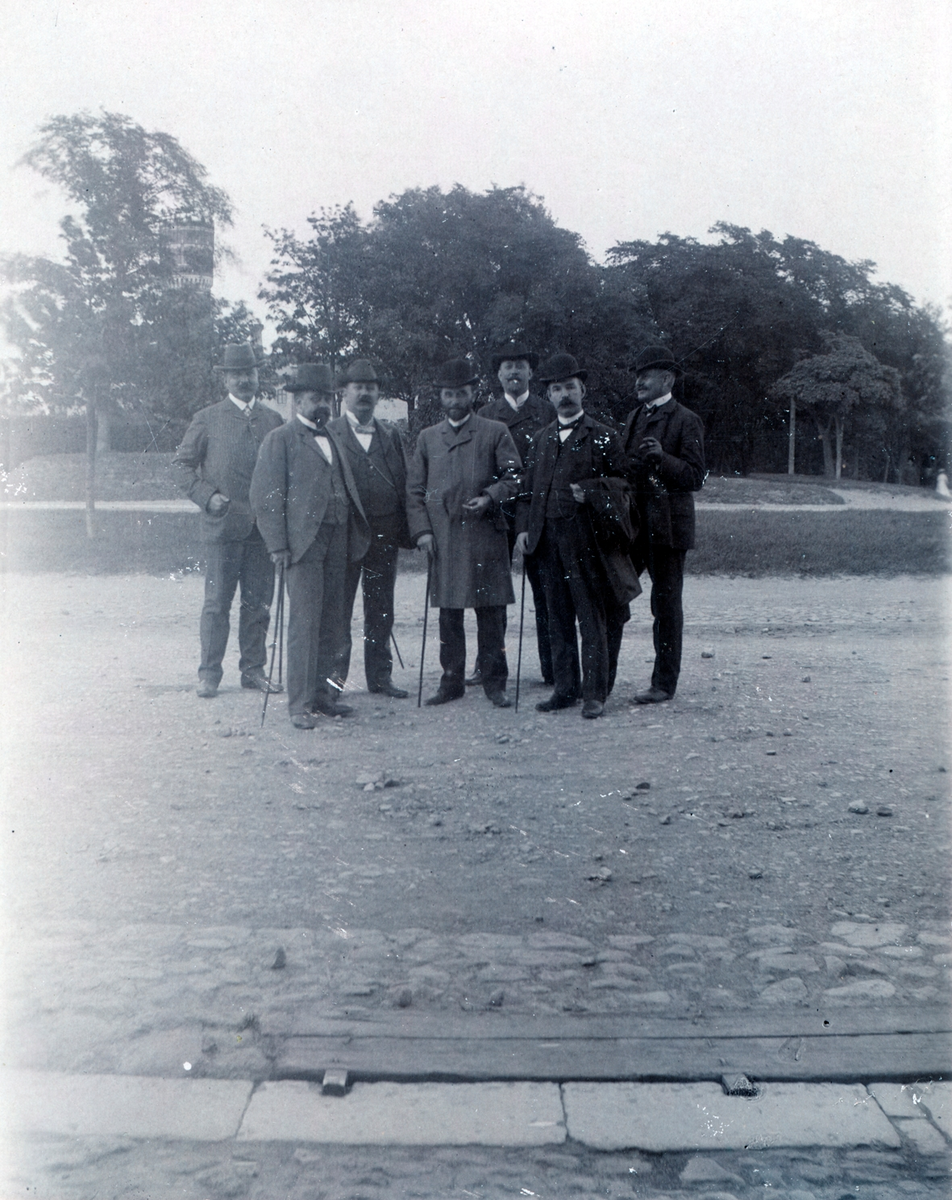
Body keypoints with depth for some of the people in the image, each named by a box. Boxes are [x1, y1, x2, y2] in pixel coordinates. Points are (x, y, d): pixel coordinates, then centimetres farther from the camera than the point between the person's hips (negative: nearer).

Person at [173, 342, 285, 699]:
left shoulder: (274, 420, 13)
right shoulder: (207, 419, 6)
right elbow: (181, 464, 7)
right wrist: (207, 496, -6)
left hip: (264, 526, 3)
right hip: (223, 525, -3)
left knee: (258, 603, 6)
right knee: (217, 603, -1)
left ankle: (253, 670, 16)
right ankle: (209, 674, 7)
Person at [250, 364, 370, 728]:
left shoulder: (333, 439, 21)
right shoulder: (280, 439, 0)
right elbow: (266, 496, -5)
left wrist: (356, 534, 11)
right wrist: (277, 545, -13)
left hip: (337, 540, 6)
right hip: (303, 542, -6)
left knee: (332, 623, 8)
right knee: (305, 622, -7)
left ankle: (322, 693, 18)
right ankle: (300, 704, -1)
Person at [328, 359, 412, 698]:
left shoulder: (391, 434, 14)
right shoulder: (328, 433, 1)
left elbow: (403, 483, 12)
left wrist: (406, 531, 4)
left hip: (384, 534, 4)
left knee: (381, 610, 9)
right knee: (337, 608, 1)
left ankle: (380, 675, 18)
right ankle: (334, 675, 11)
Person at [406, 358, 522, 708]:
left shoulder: (496, 433, 8)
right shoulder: (427, 438, 15)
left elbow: (514, 476, 5)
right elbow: (414, 489, 13)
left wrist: (489, 497, -13)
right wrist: (421, 530, 1)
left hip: (485, 535, -2)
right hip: (442, 538, 2)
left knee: (491, 610, -1)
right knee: (448, 612, 5)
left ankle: (495, 682, 8)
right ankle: (451, 680, 14)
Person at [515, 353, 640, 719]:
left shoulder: (602, 437, 2)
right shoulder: (541, 439, 16)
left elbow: (622, 482, 3)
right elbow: (528, 488, 18)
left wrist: (591, 493, -14)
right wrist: (524, 527, 7)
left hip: (588, 540, -5)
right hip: (549, 539, 5)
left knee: (593, 618, -2)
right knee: (558, 618, 9)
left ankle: (594, 693, 5)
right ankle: (565, 689, 18)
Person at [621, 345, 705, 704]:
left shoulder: (686, 421, -5)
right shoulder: (634, 417, 17)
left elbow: (694, 476, -10)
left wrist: (662, 458, -24)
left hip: (667, 525, -6)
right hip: (632, 523, 6)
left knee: (666, 603, 2)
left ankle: (664, 684, 10)